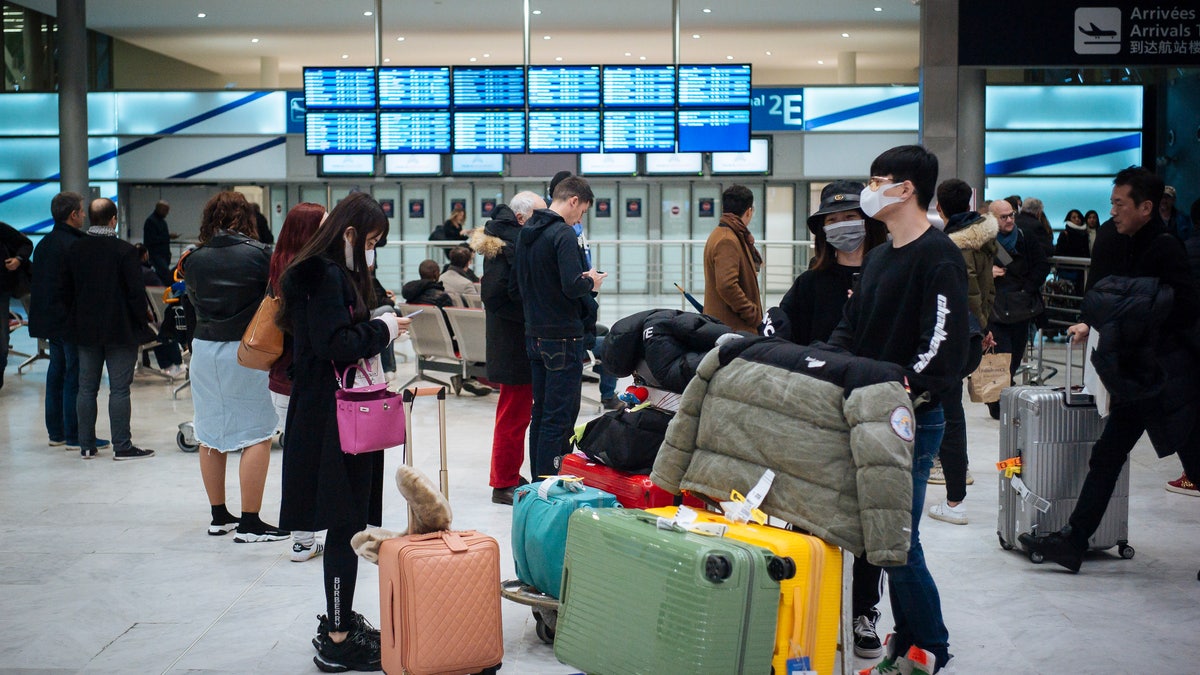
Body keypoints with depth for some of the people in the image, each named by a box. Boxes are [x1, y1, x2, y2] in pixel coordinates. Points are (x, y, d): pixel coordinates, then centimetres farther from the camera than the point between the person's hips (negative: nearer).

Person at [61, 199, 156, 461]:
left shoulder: (73, 251, 4)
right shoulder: (125, 250, -12)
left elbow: (66, 292, 10)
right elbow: (136, 292, -13)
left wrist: (75, 322, 19)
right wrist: (143, 322, -2)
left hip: (85, 331, 5)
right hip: (121, 331, -5)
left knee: (86, 388, 10)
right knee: (119, 389, -2)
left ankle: (86, 445, 14)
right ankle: (122, 446, 0)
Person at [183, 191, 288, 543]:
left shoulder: (194, 260, 2)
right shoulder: (259, 254, -10)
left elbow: (194, 300, 13)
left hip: (203, 350, 5)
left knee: (210, 435, 13)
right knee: (256, 435, 0)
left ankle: (219, 516, 21)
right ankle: (250, 523, -2)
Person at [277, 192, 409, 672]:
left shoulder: (334, 273, 17)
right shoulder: (325, 276, -15)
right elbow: (335, 345, -23)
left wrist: (374, 332, 7)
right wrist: (383, 329, -10)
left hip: (338, 415, 10)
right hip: (332, 418, -10)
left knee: (346, 524, 16)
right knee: (346, 526, -6)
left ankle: (340, 619, 26)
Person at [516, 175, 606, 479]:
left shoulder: (526, 232, 11)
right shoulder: (563, 234, -16)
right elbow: (572, 285, -24)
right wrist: (591, 282, -3)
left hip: (534, 335, 9)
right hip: (563, 337, -9)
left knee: (541, 413, 15)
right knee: (559, 418, -4)